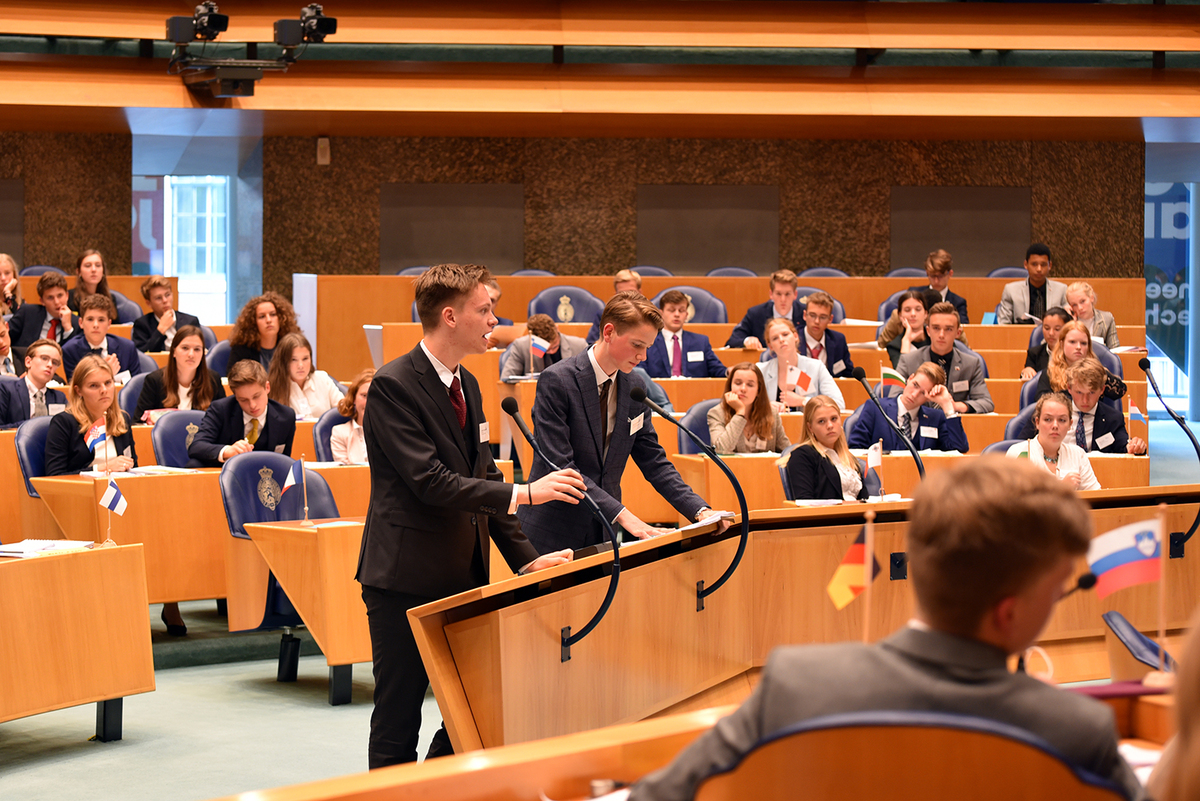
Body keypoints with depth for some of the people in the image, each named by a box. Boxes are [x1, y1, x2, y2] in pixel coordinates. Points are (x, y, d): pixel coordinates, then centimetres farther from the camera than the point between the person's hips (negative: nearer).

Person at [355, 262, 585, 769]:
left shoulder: (467, 385, 13)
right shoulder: (393, 386, -14)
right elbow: (429, 481, -22)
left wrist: (525, 558, 9)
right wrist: (523, 494, -23)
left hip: (463, 575, 8)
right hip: (406, 578, -8)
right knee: (397, 726, 0)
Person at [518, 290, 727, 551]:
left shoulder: (634, 391, 6)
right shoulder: (556, 381, -14)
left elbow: (653, 461, 11)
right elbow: (560, 467, -20)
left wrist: (700, 511, -4)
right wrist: (622, 515, -26)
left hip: (603, 537, 5)